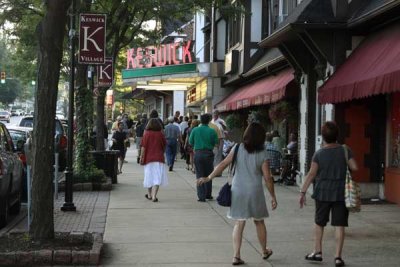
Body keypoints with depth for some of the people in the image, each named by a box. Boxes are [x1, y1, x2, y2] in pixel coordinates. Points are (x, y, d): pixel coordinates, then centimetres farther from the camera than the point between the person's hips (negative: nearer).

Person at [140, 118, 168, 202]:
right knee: (157, 177, -4)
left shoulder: (146, 134, -2)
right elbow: (164, 145, 7)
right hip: (159, 158, -1)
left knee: (149, 176, 15)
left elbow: (143, 147, -4)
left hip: (148, 158, 1)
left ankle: (149, 195, 28)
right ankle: (154, 196, -15)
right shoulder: (160, 134, -1)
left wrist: (141, 157, 3)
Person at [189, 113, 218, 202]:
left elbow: (190, 142, 5)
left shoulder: (195, 130, -2)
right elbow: (216, 142, 0)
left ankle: (201, 196, -1)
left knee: (199, 175, 4)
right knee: (208, 175, 14)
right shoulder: (212, 131, -6)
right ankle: (208, 195, 22)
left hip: (198, 154, 0)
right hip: (208, 154, 0)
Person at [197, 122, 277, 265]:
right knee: (259, 222, 17)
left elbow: (223, 164, -5)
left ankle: (236, 256, 0)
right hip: (255, 191, -1)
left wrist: (208, 178, 3)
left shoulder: (238, 148, -3)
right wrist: (273, 197, 2)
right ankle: (264, 251, 32)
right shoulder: (262, 154, -7)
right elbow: (267, 178, -7)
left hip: (238, 190, 1)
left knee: (239, 224, 5)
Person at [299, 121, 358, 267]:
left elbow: (311, 174, -8)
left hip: (323, 192, 0)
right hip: (341, 193, 0)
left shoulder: (319, 153, -4)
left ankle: (318, 252, 20)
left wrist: (303, 192, -5)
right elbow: (354, 167, -8)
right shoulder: (345, 150, -3)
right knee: (339, 224, 2)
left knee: (319, 222, 15)